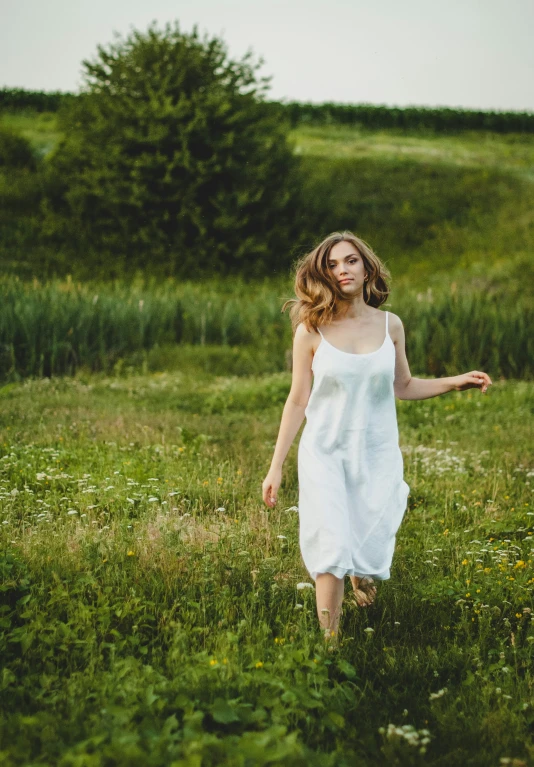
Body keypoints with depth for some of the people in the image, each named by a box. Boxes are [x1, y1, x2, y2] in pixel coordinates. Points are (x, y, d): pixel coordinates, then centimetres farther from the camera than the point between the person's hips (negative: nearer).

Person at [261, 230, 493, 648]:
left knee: (372, 553, 4)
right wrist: (276, 467, -1)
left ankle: (362, 573, 44)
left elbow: (403, 387, 12)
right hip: (325, 452, -2)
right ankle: (329, 645, 3)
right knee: (331, 551, -12)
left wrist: (457, 382, -1)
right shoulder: (311, 331, -7)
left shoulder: (390, 325, 0)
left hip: (377, 453, 2)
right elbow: (298, 400, -1)